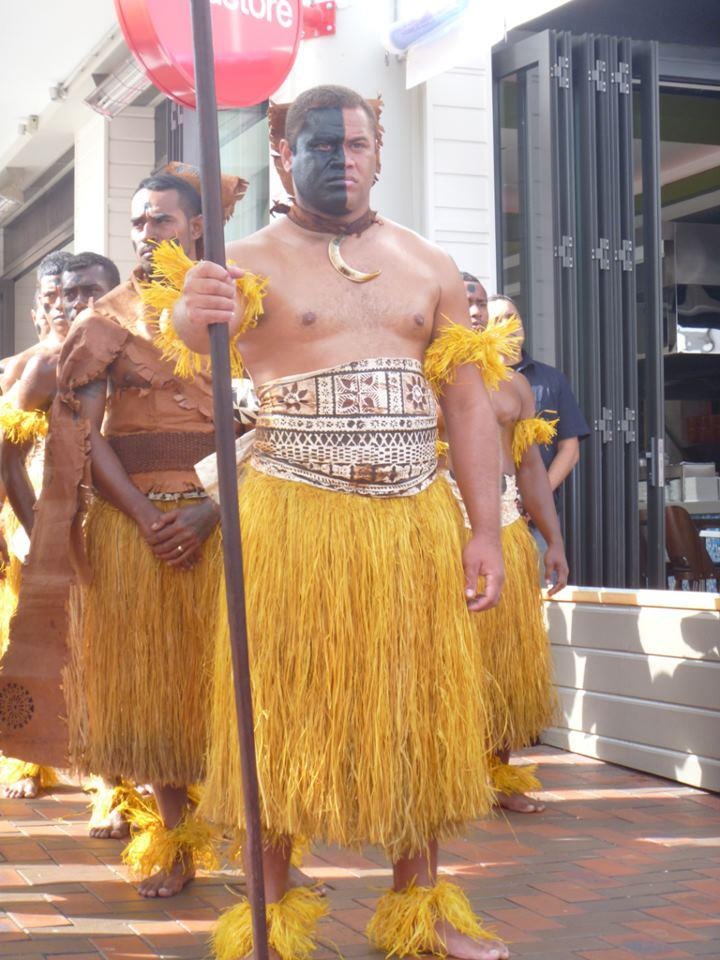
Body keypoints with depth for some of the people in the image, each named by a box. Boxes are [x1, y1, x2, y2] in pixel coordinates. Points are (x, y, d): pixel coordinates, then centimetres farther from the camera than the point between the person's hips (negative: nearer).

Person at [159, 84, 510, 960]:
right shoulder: (253, 260, 1)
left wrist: (486, 530, 1)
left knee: (418, 715, 10)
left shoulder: (429, 267, 12)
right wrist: (195, 317, -46)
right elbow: (196, 327, -21)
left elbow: (468, 404, 9)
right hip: (291, 519, -3)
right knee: (284, 717, 2)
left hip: (417, 522, 4)